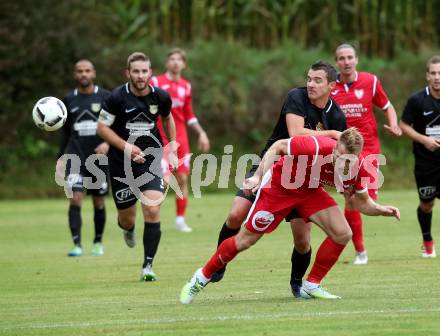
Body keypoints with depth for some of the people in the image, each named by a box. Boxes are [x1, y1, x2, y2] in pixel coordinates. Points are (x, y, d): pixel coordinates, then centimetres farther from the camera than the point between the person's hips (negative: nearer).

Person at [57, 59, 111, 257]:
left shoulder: (105, 97, 1)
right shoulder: (69, 100, 7)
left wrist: (108, 143, -16)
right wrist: (61, 157, 10)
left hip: (99, 157, 0)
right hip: (76, 157, 0)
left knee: (99, 202, 9)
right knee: (75, 199, -15)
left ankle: (98, 242, 27)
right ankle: (77, 245, -16)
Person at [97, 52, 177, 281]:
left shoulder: (161, 97, -4)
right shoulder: (117, 97, -13)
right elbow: (102, 127, -7)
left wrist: (172, 144, 13)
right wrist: (126, 146, -18)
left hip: (150, 159, 1)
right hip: (121, 164, -1)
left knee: (152, 210, -17)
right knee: (127, 218, 9)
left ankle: (148, 266, -8)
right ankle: (127, 228, 50)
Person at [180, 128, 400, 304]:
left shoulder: (358, 167, -22)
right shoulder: (314, 147, -38)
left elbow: (363, 203, -5)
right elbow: (278, 146, -21)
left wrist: (382, 210, -25)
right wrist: (259, 176, -28)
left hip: (311, 191, 5)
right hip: (279, 185, -5)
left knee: (342, 234, -13)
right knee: (245, 240, -1)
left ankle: (312, 285, 3)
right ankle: (201, 279, 19)